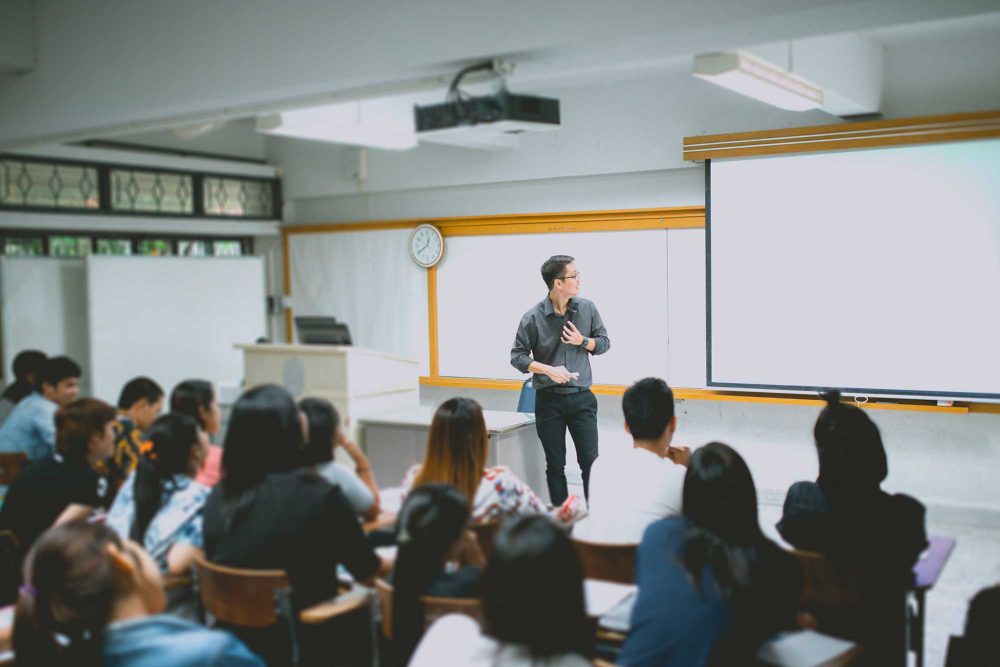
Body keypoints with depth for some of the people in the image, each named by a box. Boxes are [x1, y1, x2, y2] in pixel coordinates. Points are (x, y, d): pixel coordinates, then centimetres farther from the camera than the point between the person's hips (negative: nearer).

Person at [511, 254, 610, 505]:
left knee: (590, 461, -1)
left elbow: (604, 342, 9)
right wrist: (548, 370, -19)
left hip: (582, 398, 2)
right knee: (555, 465, 8)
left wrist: (583, 341, -12)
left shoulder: (587, 308, -1)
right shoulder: (533, 317, -9)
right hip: (549, 400, -1)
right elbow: (517, 356, -5)